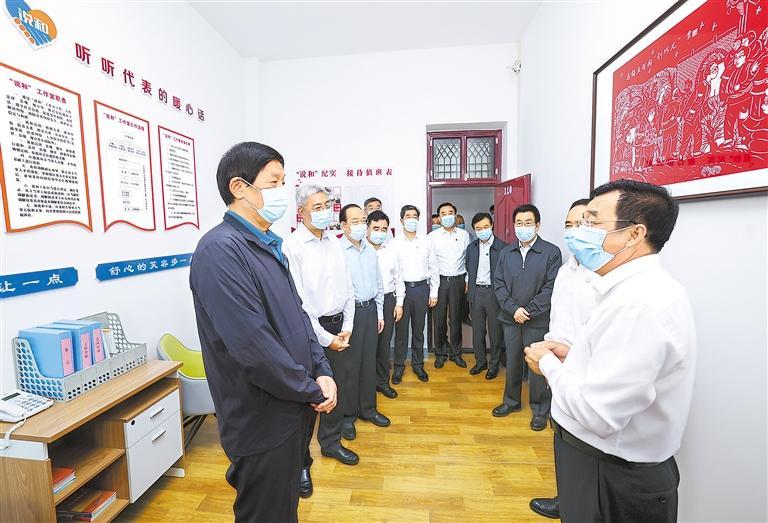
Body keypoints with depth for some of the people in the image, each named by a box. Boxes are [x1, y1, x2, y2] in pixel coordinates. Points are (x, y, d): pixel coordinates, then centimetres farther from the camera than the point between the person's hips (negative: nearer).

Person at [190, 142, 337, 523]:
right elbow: (252, 343, -27)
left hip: (293, 409, 8)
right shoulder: (220, 248, -21)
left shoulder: (268, 246, 8)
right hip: (261, 421, -8)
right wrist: (313, 391, -15)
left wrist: (322, 372, -2)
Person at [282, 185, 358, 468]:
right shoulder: (292, 246, -13)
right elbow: (298, 300, -16)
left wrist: (347, 326, 2)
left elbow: (347, 286, 9)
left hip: (339, 325, 6)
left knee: (342, 385, 18)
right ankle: (300, 460, 32)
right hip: (311, 329, -6)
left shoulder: (334, 241, 6)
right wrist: (325, 338, -12)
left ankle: (331, 441, 43)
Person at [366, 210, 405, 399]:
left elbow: (398, 278, 11)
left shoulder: (391, 251, 6)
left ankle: (382, 381, 30)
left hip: (388, 300, 4)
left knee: (384, 344, 13)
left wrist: (399, 303, 8)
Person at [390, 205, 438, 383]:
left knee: (418, 329, 13)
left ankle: (418, 365, 29)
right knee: (401, 329, 6)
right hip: (401, 289, -2)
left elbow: (433, 268, 8)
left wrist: (434, 293, 5)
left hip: (421, 289, 2)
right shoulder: (394, 243, -2)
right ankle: (399, 366, 22)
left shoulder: (426, 243, 6)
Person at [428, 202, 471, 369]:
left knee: (456, 317, 9)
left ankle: (455, 352, 25)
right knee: (439, 318, 5)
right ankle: (440, 353, 21)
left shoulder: (464, 235, 5)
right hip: (439, 280, -1)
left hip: (457, 280, 1)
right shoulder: (432, 236, -1)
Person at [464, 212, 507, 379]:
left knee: (495, 331, 9)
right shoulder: (471, 248, 8)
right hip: (475, 292, 4)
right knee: (477, 331, 14)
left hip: (494, 292, -4)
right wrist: (468, 287, 9)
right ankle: (480, 361, 31)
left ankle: (494, 364, 27)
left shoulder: (502, 247, -7)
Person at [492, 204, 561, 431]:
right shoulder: (506, 253, 6)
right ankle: (511, 401, 35)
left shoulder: (551, 252, -6)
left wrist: (528, 311, -14)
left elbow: (551, 288, -10)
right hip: (510, 318, 4)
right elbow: (498, 284, 2)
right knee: (512, 362, 16)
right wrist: (514, 309, -10)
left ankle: (540, 410, 27)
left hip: (538, 320, -3)